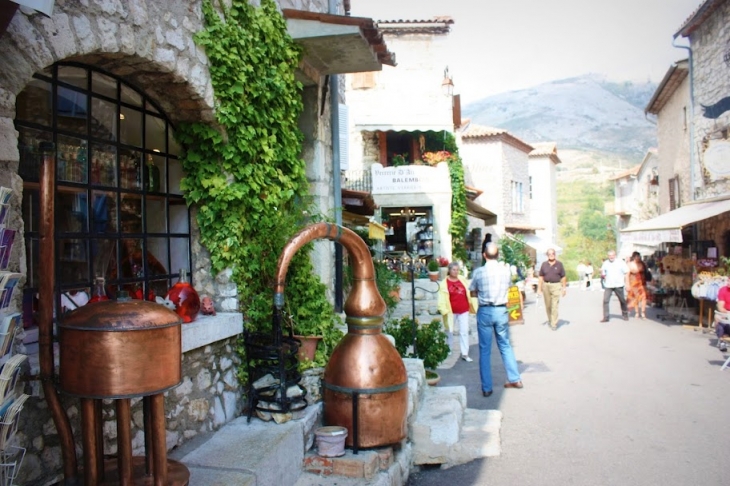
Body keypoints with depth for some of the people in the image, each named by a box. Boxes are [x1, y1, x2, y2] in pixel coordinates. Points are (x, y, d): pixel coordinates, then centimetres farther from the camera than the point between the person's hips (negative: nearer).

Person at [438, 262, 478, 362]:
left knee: (464, 332, 1)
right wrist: (444, 310, -17)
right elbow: (442, 298, -10)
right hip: (452, 311, -2)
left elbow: (469, 293, 10)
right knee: (450, 331, 11)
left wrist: (473, 305, 11)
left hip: (463, 310, 2)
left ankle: (465, 354, 5)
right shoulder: (445, 283, -8)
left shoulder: (463, 280, 3)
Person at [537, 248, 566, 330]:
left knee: (554, 306, -6)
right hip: (546, 285, 2)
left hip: (556, 286, -2)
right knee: (548, 305, 11)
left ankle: (554, 324, -2)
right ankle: (550, 320, 32)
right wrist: (539, 289, 1)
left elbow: (563, 277, 4)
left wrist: (564, 288, 2)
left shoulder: (559, 264, 1)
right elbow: (540, 277, 5)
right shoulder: (544, 264, 4)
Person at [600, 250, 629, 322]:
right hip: (608, 286, 2)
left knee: (622, 300, 10)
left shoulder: (621, 262, 0)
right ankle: (605, 317, -4)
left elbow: (626, 273, 2)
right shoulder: (605, 263, 7)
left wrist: (626, 283, -3)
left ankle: (625, 315, 31)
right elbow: (602, 274, 18)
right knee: (605, 300, -9)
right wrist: (602, 275, -2)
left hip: (618, 285, -1)